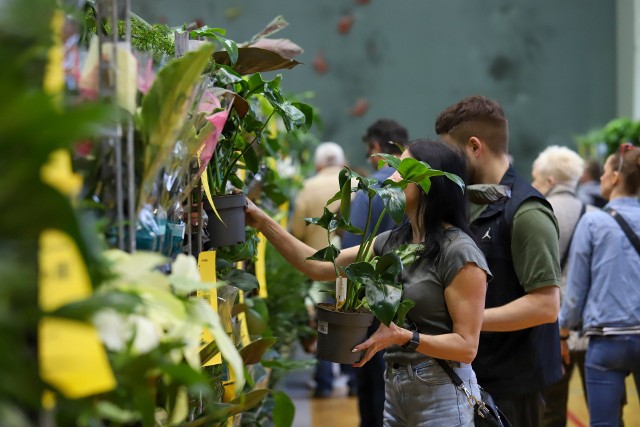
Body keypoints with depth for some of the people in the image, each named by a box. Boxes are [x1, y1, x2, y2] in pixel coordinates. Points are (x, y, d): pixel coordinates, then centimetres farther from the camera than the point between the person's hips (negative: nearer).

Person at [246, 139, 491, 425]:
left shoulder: (459, 253, -15)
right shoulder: (392, 242, 7)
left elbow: (467, 346, -16)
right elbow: (319, 267, 5)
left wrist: (403, 337, -28)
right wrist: (262, 222, 1)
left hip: (441, 393, -7)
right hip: (394, 386, 7)